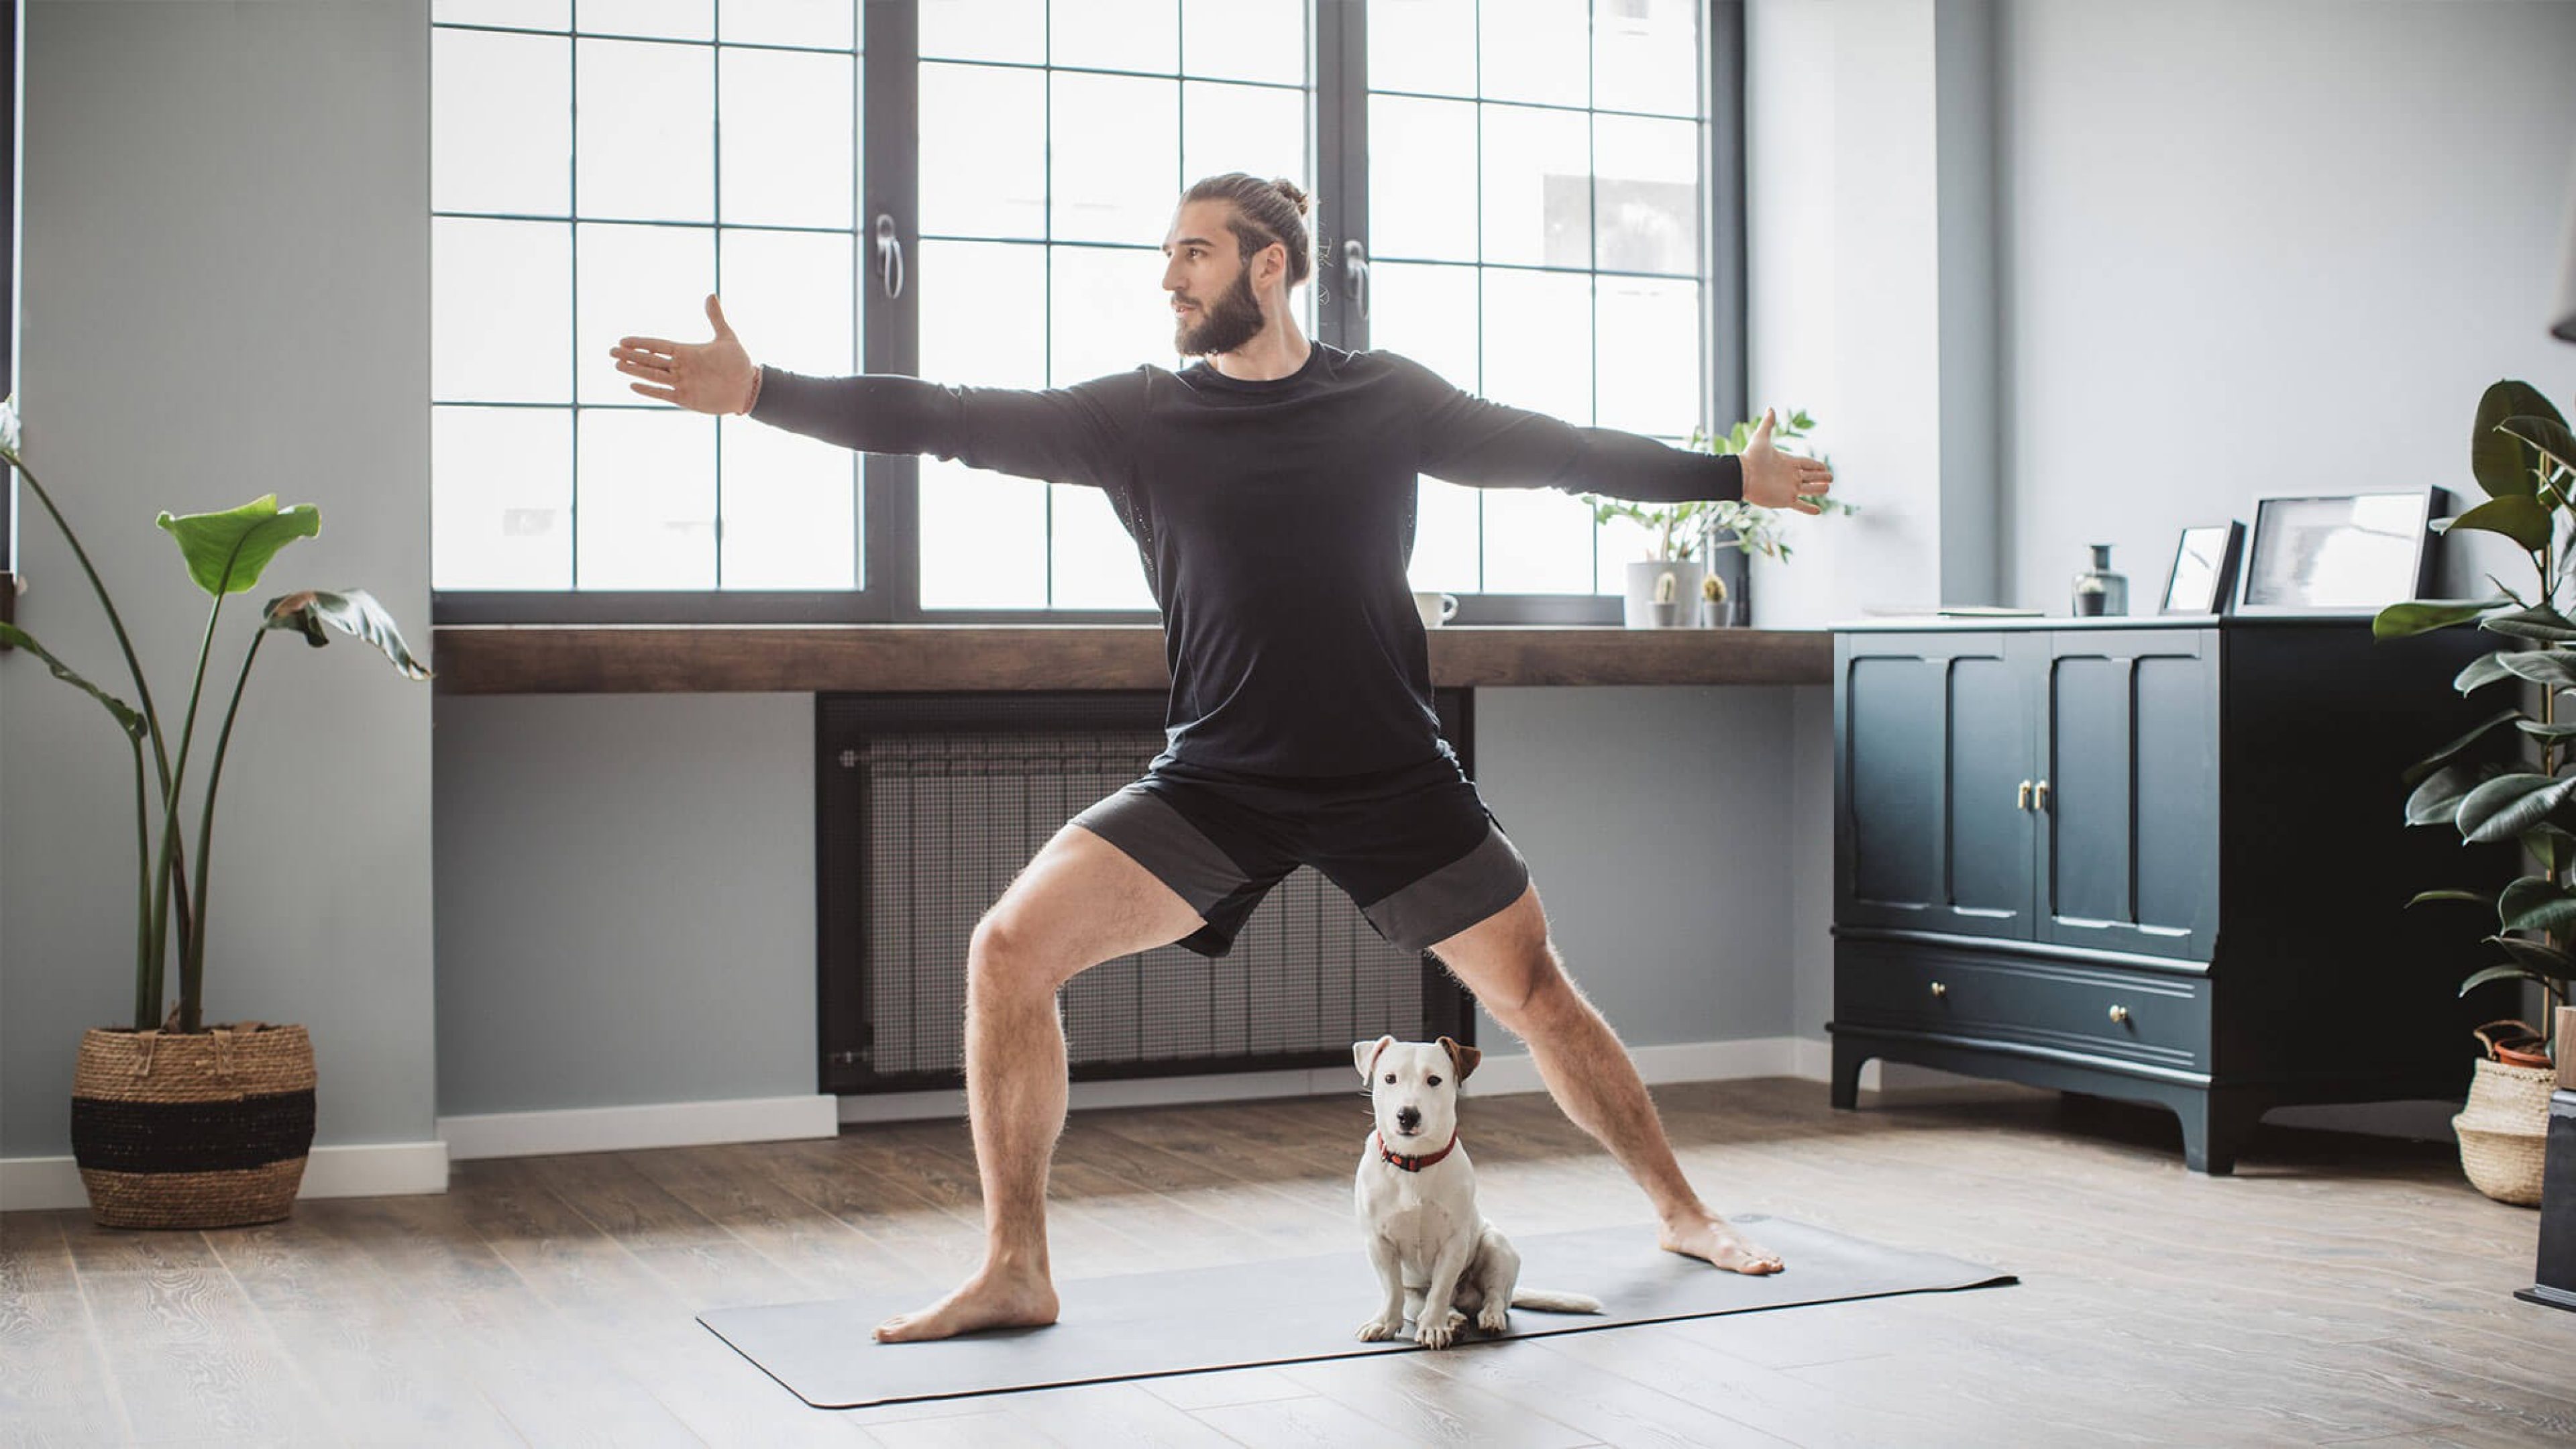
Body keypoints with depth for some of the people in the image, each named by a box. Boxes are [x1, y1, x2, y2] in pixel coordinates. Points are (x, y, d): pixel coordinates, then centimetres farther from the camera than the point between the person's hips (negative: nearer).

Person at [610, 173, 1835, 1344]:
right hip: (1216, 781, 0)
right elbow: (958, 420, -4)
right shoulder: (1138, 415, 2)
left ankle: (1682, 1215, 28)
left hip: (1393, 777, 0)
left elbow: (1555, 450, 13)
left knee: (1534, 992, 3)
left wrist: (1735, 477, 18)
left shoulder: (1388, 399, 3)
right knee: (1010, 949, -16)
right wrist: (761, 392, -12)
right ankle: (1013, 1274, -4)